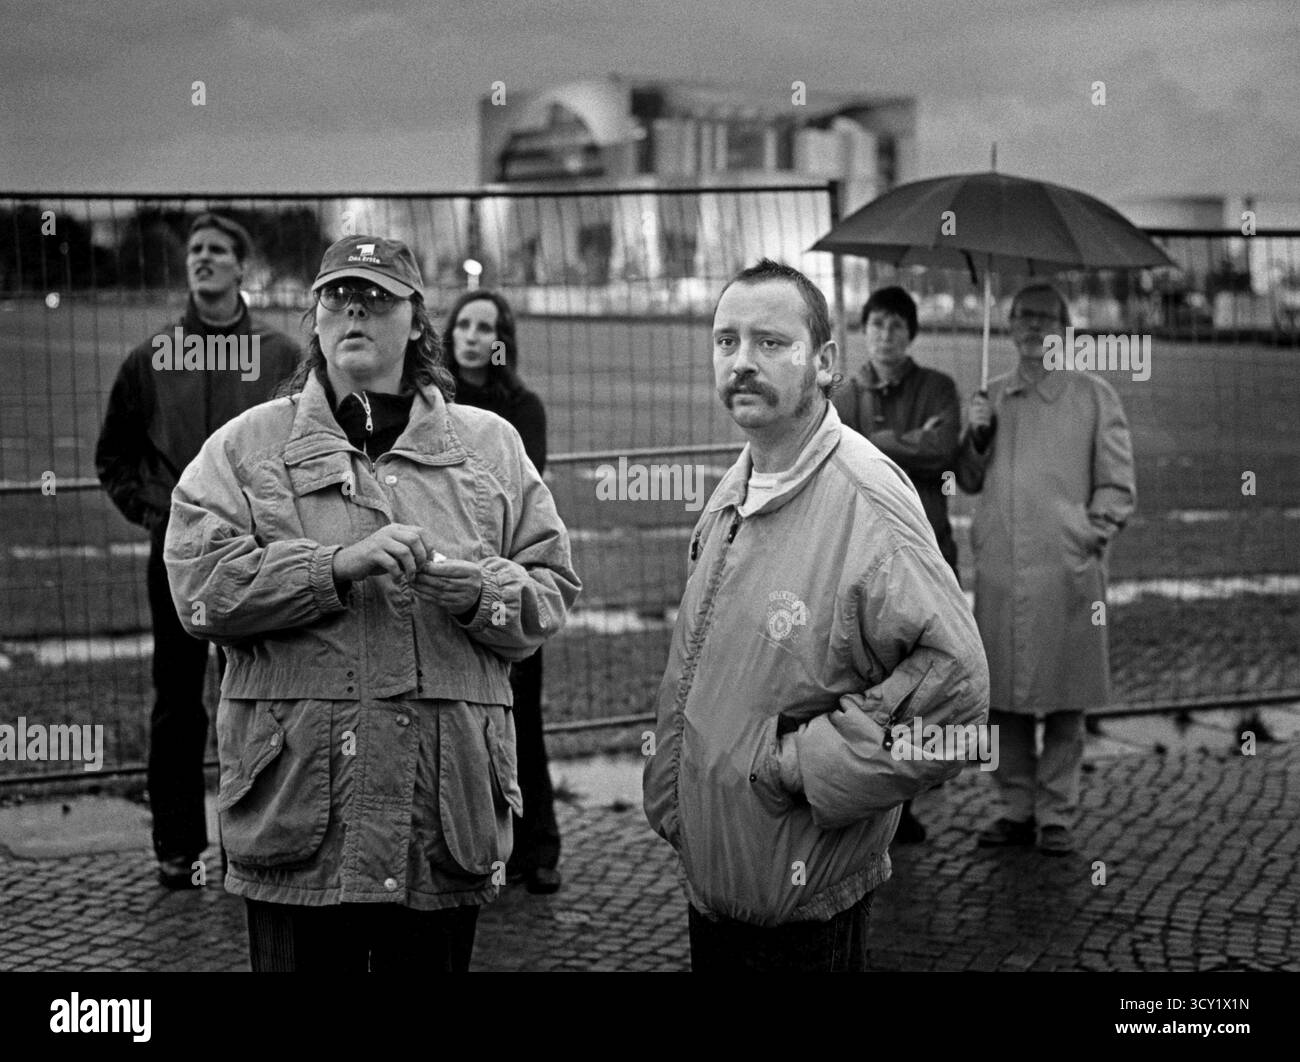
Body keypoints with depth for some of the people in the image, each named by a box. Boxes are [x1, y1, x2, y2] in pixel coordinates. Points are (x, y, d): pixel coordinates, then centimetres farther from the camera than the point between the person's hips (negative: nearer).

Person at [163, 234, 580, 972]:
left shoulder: (492, 445, 13)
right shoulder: (245, 447, 7)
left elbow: (554, 591, 8)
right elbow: (201, 585, -6)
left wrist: (482, 593, -13)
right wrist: (340, 566, -17)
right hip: (299, 814, -1)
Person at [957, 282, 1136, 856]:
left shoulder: (1093, 396, 4)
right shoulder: (993, 396, 14)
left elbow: (1118, 486, 4)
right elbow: (970, 481, 19)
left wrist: (1090, 538, -6)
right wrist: (976, 435, 1)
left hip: (1065, 568, -3)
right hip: (999, 567, 3)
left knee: (1064, 699, 1)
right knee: (1003, 694, 6)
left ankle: (1057, 814, 11)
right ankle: (1017, 809, 17)